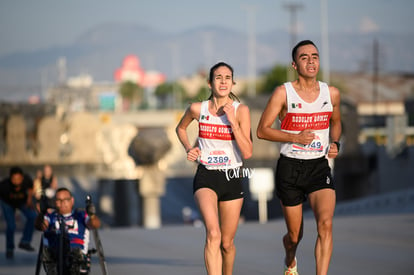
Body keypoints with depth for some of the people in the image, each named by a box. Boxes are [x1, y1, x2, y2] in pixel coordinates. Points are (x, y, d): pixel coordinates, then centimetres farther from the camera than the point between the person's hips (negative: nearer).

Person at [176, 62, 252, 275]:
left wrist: (232, 121, -17)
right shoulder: (197, 109, -2)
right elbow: (180, 128, 22)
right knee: (213, 234, -25)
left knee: (227, 243, 11)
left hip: (232, 179, 1)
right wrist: (189, 149, 4)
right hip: (206, 177, -1)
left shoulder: (241, 110, -5)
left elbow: (247, 153, -12)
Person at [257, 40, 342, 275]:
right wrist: (295, 137, -17)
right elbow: (262, 130, -5)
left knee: (326, 223, -23)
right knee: (295, 235, 10)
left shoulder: (331, 93, 4)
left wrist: (335, 143, 3)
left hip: (319, 167, 2)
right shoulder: (283, 93, -7)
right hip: (290, 167, -2)